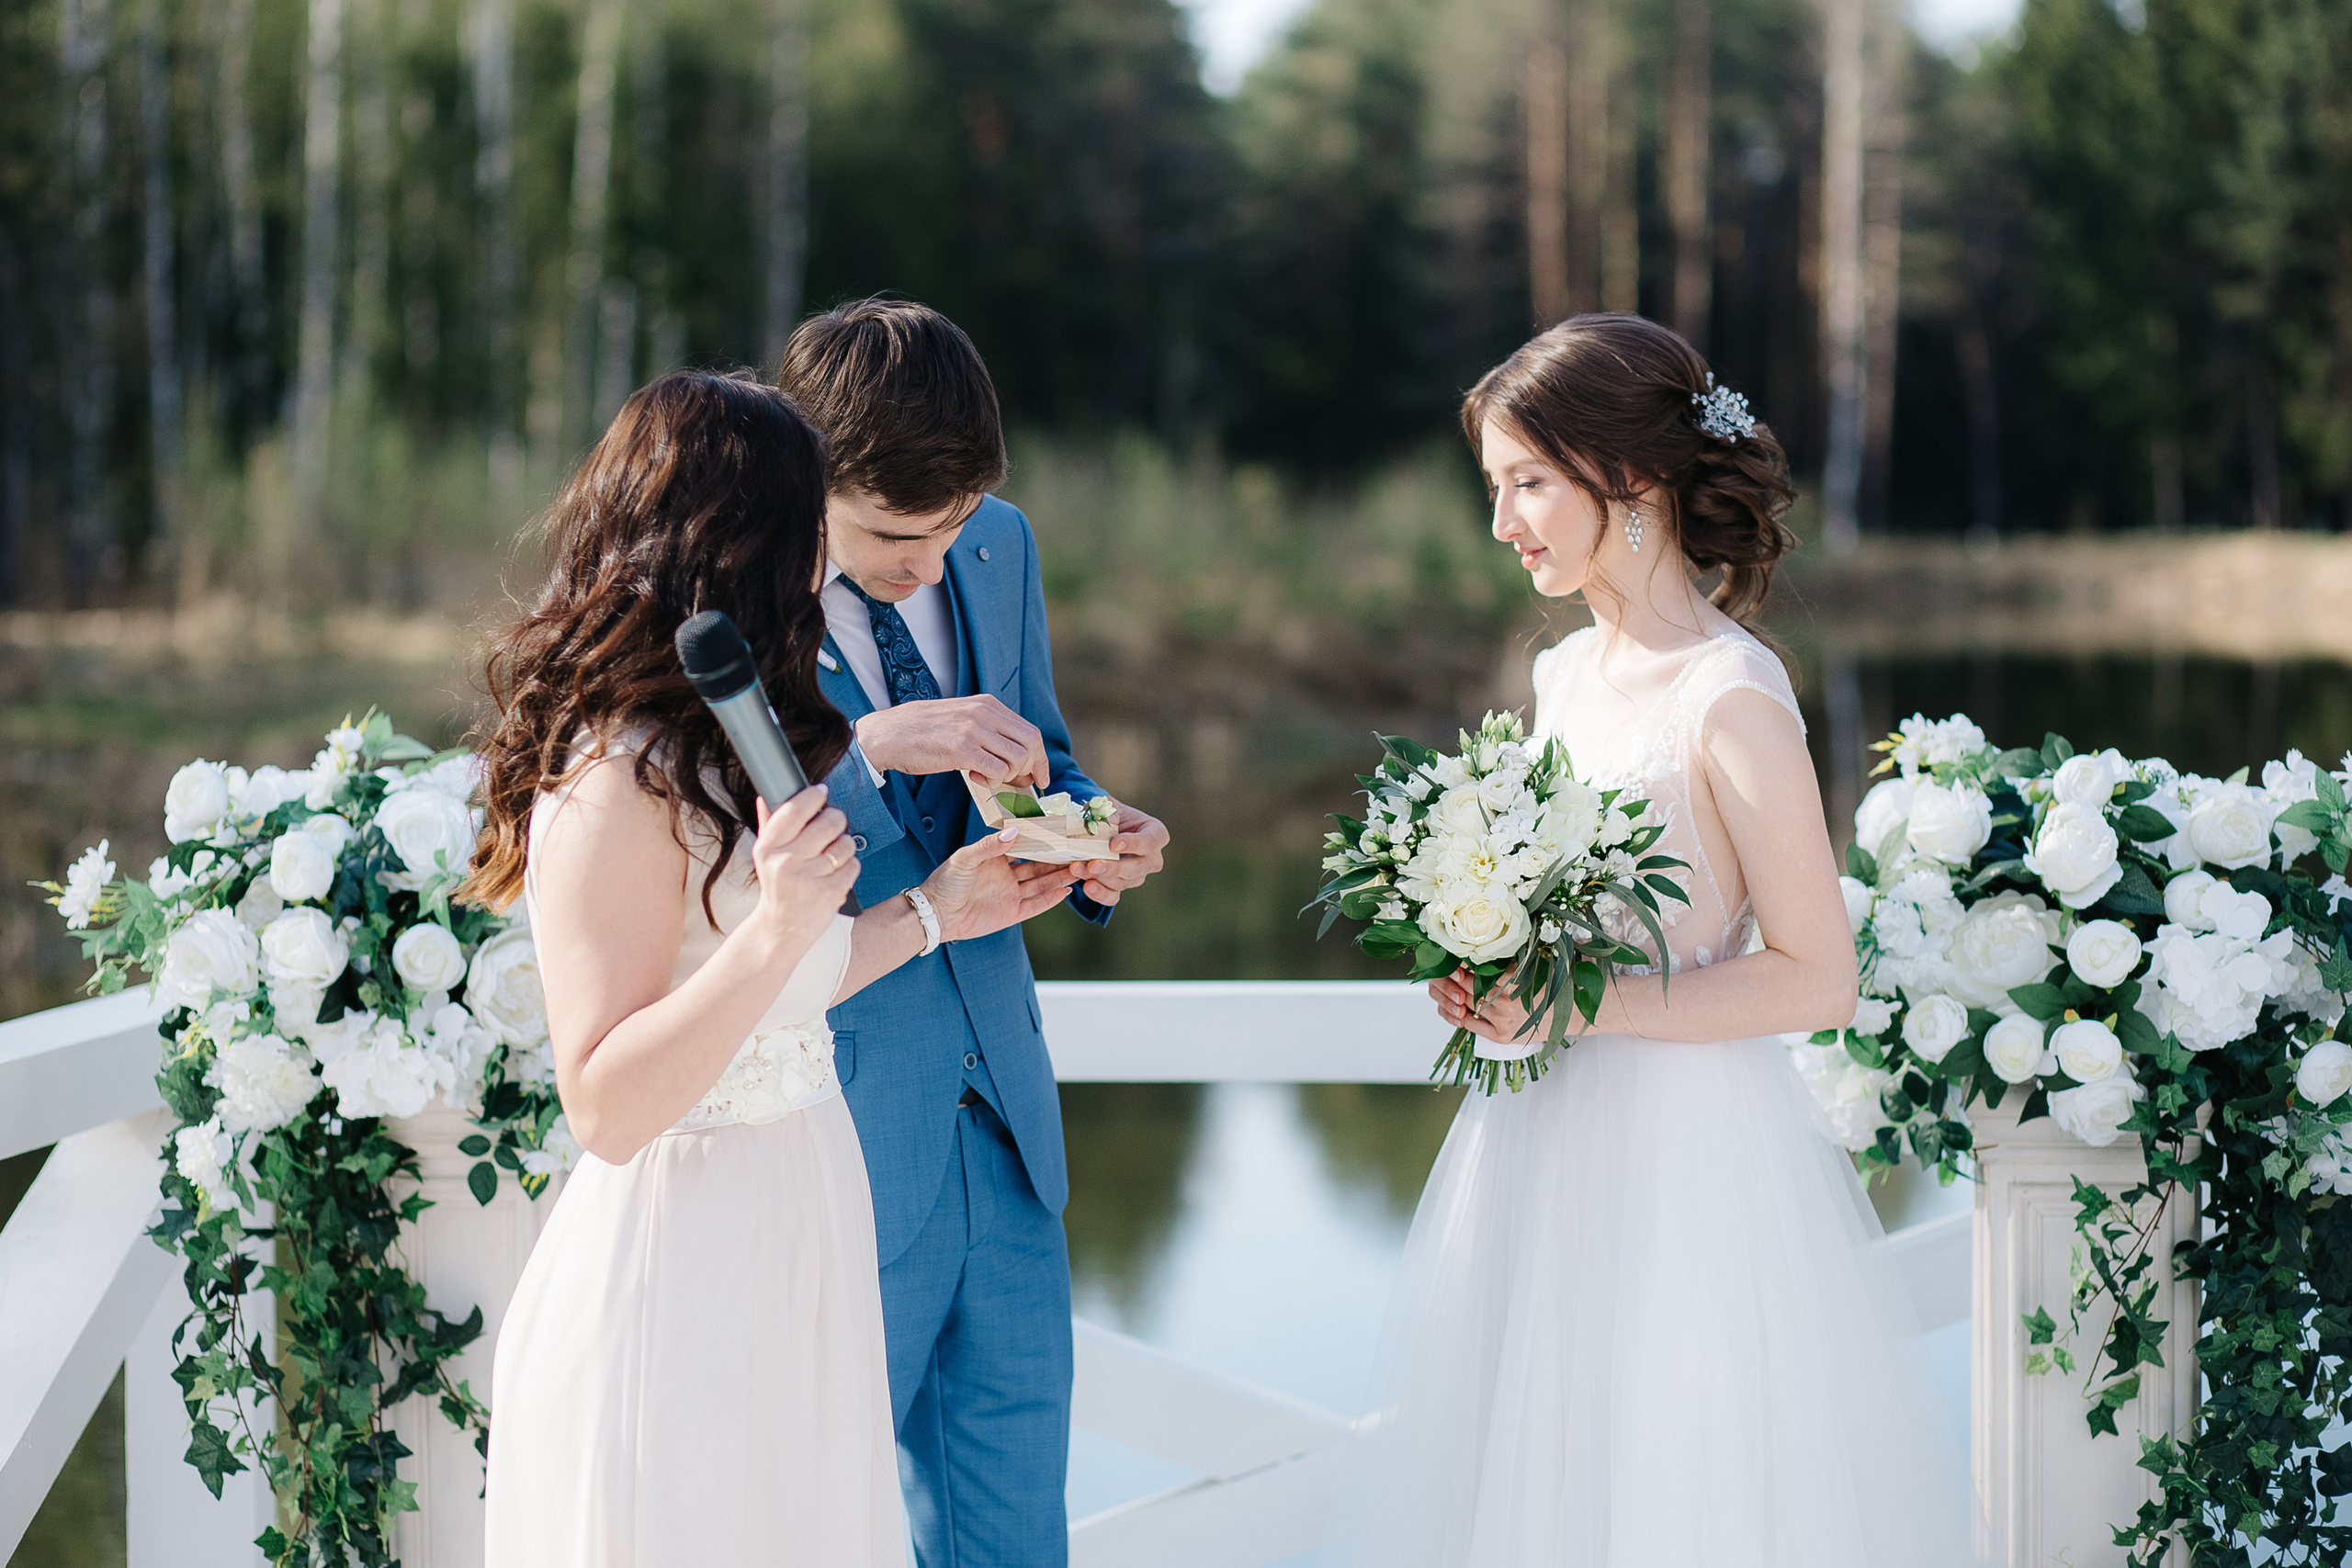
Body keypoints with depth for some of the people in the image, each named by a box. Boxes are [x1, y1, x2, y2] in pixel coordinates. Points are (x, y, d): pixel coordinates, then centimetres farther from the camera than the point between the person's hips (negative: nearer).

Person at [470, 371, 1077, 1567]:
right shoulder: (620, 787, -21)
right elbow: (606, 1107, -23)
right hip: (682, 1277, -10)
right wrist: (779, 929, -32)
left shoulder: (719, 753, 9)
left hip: (790, 1253, 10)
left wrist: (933, 910, 18)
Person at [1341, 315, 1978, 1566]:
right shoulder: (1565, 676, 8)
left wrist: (1580, 1005, -20)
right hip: (1542, 1151, 7)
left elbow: (1817, 980, -16)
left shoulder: (1732, 700, -15)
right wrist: (1488, 979, -1)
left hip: (1688, 1162, -7)